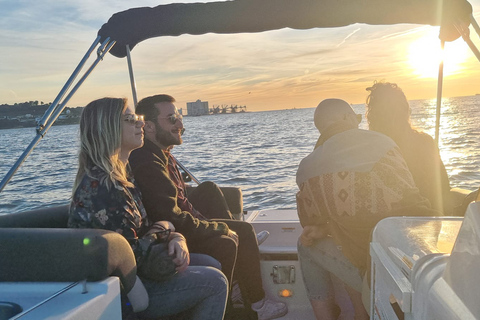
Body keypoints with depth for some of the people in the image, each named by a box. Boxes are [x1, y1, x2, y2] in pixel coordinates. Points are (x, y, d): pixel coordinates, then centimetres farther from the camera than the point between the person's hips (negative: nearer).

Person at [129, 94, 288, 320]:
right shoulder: (146, 163, -25)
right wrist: (220, 228, -17)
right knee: (225, 243, -24)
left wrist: (210, 223, 3)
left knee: (244, 230, 6)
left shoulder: (161, 155, 9)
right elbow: (172, 219, -29)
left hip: (176, 227, 10)